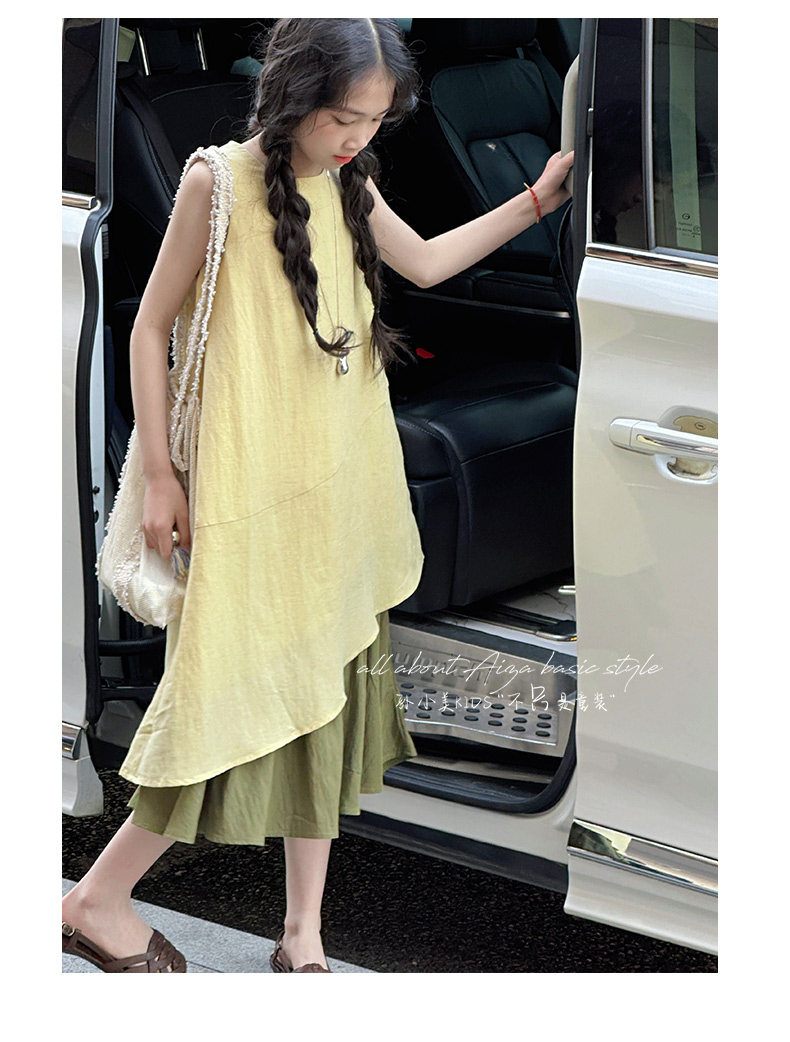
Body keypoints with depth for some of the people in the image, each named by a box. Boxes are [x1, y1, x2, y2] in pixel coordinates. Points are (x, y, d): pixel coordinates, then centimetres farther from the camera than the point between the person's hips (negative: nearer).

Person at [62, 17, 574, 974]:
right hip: (249, 493, -7)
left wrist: (538, 199, 19)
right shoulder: (218, 183, -13)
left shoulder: (348, 184, 7)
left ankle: (303, 933, 19)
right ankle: (98, 899, 12)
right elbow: (151, 327, -8)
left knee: (324, 696, 9)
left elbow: (425, 263, 25)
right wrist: (159, 476, -8)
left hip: (341, 486, 7)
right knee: (239, 693, -5)